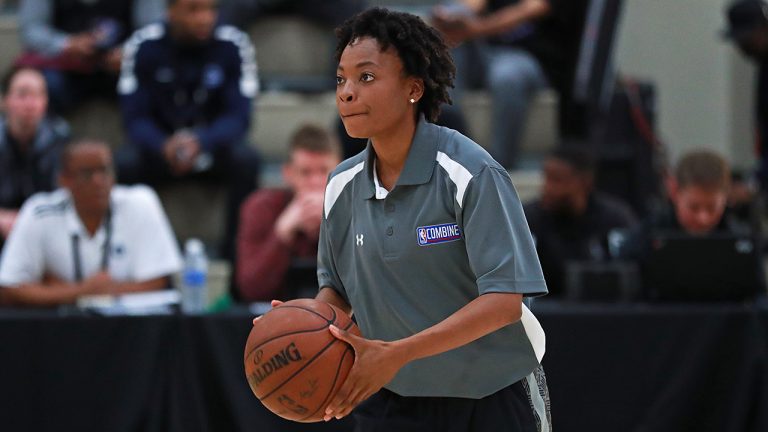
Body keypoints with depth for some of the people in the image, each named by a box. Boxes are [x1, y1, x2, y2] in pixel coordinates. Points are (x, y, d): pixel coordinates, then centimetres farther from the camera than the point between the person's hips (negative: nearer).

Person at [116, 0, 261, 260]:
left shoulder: (233, 45, -13)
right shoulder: (143, 46, -12)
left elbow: (238, 115, -16)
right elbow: (135, 118, -13)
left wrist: (201, 142, -38)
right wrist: (165, 147, -36)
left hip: (213, 144, 0)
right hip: (161, 146, 0)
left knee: (246, 160, -32)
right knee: (124, 163, -31)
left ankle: (236, 255, -24)